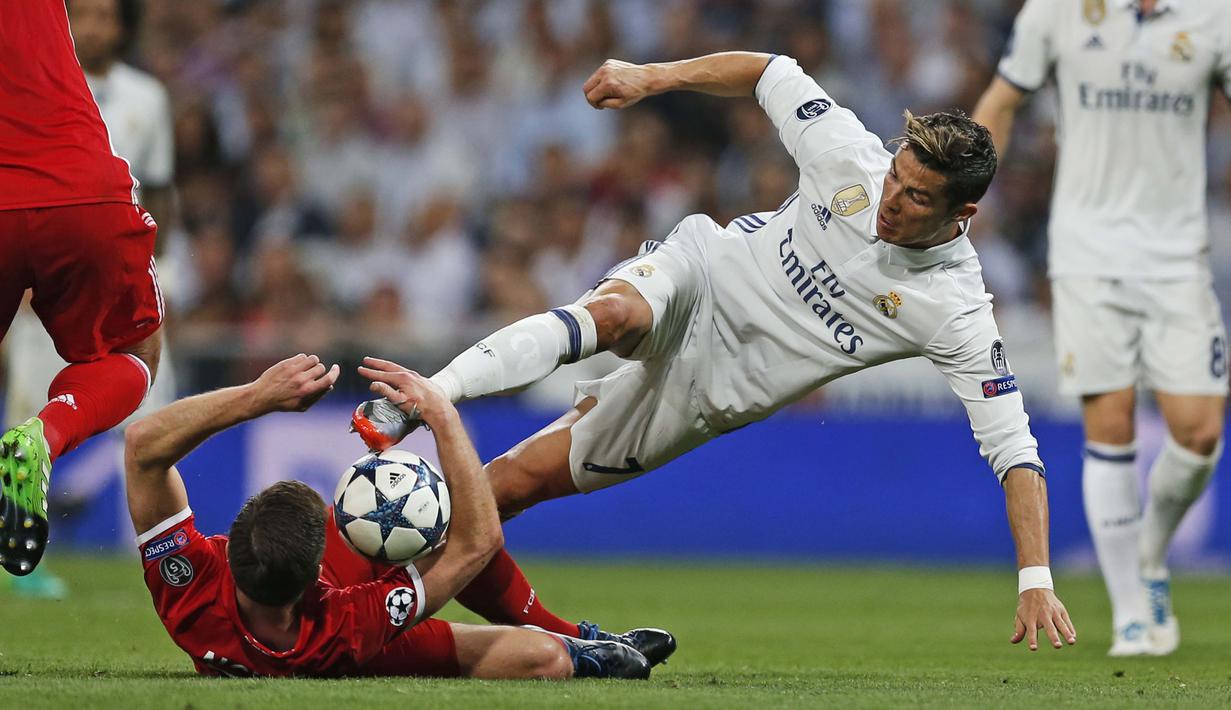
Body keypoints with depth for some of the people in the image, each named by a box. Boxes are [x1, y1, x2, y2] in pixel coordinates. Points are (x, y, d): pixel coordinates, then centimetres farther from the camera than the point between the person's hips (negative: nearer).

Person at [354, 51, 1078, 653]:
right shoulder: (853, 155, -15)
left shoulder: (957, 312, -21)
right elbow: (771, 72, 2)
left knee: (518, 480, -6)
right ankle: (416, 402, -39)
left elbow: (1015, 449, -21)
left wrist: (1037, 582, -29)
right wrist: (653, 76, -5)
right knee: (612, 315, -37)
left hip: (715, 385, 0)